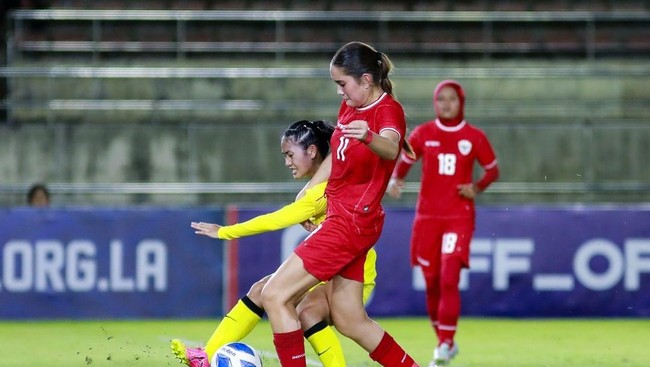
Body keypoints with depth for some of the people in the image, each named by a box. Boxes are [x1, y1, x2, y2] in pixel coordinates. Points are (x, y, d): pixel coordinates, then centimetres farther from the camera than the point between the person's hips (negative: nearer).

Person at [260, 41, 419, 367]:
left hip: (353, 223, -9)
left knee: (275, 295, -12)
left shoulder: (387, 110, -16)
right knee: (350, 322, 13)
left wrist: (367, 136, -61)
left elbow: (390, 149, -40)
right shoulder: (349, 107, 9)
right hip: (341, 218, 9)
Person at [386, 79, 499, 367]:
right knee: (432, 283, 6)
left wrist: (477, 188, -9)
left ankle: (446, 343, -10)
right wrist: (394, 180, -11)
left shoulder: (474, 137, 0)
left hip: (459, 217, -2)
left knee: (449, 280, -16)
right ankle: (444, 341, 22)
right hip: (427, 216, 2)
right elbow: (404, 162, 11)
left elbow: (492, 170, 10)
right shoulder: (423, 134, 3)